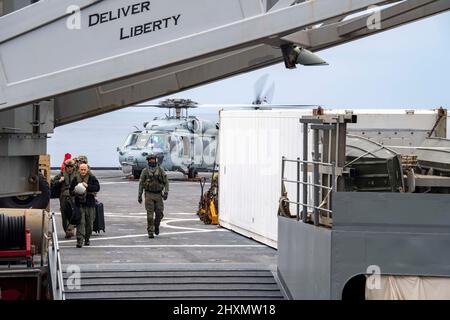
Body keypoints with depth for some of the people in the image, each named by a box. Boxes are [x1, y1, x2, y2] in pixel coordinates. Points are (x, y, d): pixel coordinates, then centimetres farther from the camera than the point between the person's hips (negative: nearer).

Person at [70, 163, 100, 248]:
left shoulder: (92, 178, 2)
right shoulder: (75, 178, 6)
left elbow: (97, 187, -8)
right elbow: (71, 190, 11)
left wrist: (88, 186, -19)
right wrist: (75, 192, -11)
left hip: (90, 203, 0)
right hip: (79, 204, 0)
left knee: (89, 223, 9)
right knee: (80, 222, -9)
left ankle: (87, 239, 25)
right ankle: (79, 240, -12)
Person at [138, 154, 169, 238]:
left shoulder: (161, 171, 2)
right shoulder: (145, 171, 0)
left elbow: (166, 182, 4)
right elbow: (141, 184, 3)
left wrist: (166, 192, -10)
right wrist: (139, 196, 0)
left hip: (158, 195, 1)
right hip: (149, 195, -1)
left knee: (159, 213, -2)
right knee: (150, 214, -7)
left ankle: (156, 225, 27)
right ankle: (150, 232, -1)